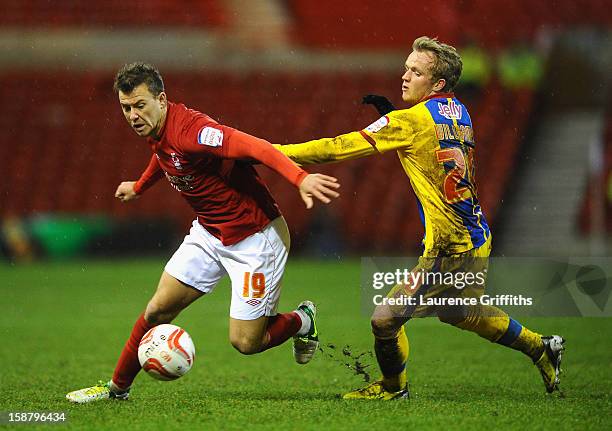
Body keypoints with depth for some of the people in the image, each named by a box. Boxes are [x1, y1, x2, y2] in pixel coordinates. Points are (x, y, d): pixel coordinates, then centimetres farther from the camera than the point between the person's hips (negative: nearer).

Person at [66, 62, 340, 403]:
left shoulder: (189, 129, -28)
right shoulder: (156, 132, -1)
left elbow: (257, 147, -40)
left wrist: (300, 178, -56)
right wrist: (139, 187, 45)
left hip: (254, 237, -8)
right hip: (209, 232, 8)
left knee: (244, 342, -6)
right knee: (158, 310, 4)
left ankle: (302, 321, 23)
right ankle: (118, 387, 22)